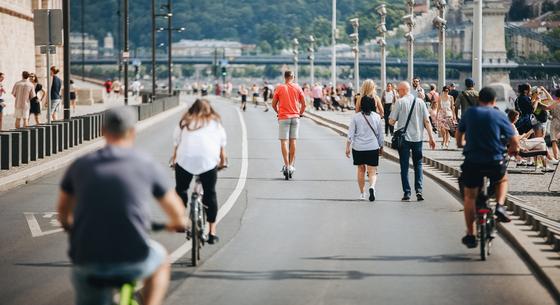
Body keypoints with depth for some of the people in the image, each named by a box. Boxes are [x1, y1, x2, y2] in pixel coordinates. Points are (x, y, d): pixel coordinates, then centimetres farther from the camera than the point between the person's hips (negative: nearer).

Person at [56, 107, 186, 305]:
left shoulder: (80, 166, 8)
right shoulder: (147, 165, 3)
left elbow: (63, 213, 24)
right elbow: (176, 211, 16)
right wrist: (178, 223, 40)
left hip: (87, 264, 1)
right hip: (133, 262, -1)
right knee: (160, 259, 31)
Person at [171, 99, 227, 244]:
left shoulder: (184, 123, 19)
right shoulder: (216, 123, 20)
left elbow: (176, 144, 13)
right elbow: (222, 147, 18)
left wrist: (174, 160, 26)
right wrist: (222, 162, 32)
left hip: (185, 159, 0)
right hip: (208, 161, 0)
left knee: (181, 189, 21)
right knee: (210, 193, 11)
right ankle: (212, 232, 10)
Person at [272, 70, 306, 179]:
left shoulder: (279, 88, -1)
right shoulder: (297, 88, 4)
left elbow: (274, 104, 3)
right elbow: (303, 104, 4)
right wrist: (300, 113, 20)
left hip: (283, 117, -2)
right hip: (295, 117, 2)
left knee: (284, 141, -3)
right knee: (293, 141, 8)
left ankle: (287, 165, -14)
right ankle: (291, 165, 8)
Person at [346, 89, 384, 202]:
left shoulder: (356, 117, -4)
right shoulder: (377, 117, -1)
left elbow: (351, 134, -5)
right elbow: (380, 134, 6)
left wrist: (348, 147, 2)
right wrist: (381, 147, 18)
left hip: (358, 148, 0)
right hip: (373, 148, 0)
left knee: (361, 170, 15)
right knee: (372, 171, 0)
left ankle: (362, 193, 20)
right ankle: (372, 186, -28)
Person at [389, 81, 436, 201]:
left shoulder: (400, 102, -7)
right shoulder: (420, 102, 3)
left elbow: (391, 121, -7)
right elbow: (427, 121, 1)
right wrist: (431, 137, 5)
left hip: (404, 138, -3)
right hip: (418, 137, 3)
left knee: (404, 166, 5)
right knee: (418, 164, 13)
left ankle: (407, 192, 2)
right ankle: (419, 190, -1)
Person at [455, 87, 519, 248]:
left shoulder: (469, 113, 5)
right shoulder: (499, 115, 1)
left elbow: (459, 134, 20)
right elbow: (514, 141, 0)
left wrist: (461, 144, 42)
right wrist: (513, 150, 23)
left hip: (472, 162, 1)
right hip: (495, 162, -1)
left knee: (470, 197, 15)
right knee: (502, 179, 33)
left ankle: (470, 235, 14)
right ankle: (500, 206, 10)